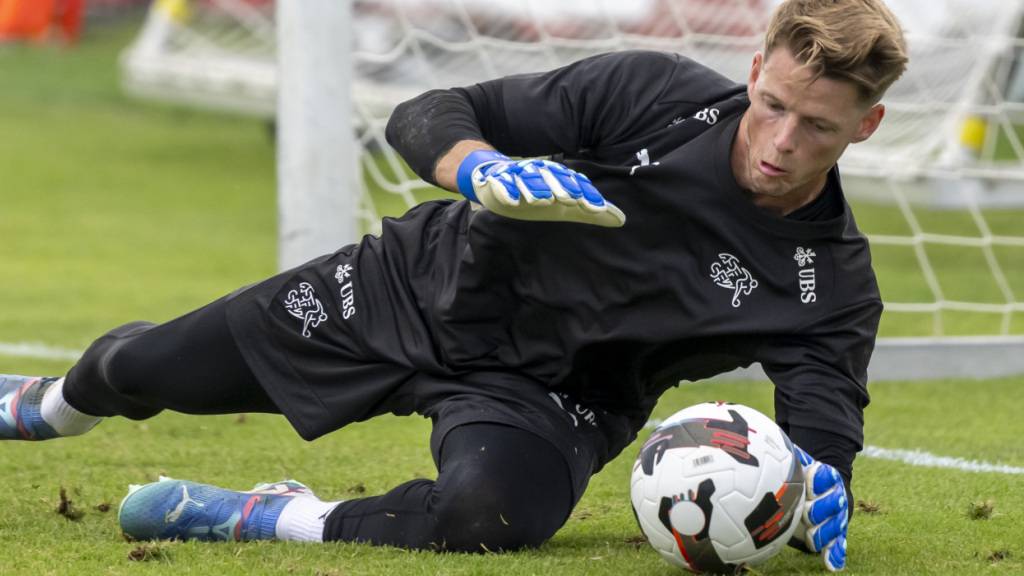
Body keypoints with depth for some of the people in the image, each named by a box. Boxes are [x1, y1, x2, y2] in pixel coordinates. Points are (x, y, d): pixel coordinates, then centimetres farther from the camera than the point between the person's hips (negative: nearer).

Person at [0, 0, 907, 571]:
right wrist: (486, 170, -38)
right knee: (141, 368, 11)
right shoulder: (655, 94, -19)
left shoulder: (832, 284, -19)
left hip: (548, 395, -1)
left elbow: (823, 435, -22)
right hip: (438, 282, 2)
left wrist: (821, 492, -47)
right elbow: (427, 118, -15)